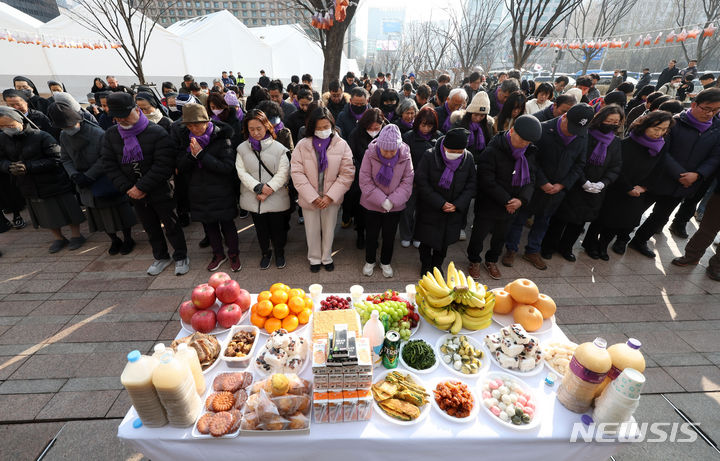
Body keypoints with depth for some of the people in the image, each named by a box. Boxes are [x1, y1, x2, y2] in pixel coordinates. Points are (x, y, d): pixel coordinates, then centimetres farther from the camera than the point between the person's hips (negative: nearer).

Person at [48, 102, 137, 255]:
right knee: (98, 213, 14)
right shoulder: (64, 136, 4)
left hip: (107, 182, -6)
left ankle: (128, 239, 20)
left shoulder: (98, 133, -17)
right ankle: (114, 240, 29)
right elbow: (66, 159, 9)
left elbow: (105, 160, -17)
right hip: (87, 185, 6)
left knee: (119, 211, 3)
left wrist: (87, 176, -18)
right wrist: (74, 174, -10)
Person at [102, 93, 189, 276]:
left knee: (171, 225, 3)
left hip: (159, 190, -5)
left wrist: (141, 187, -19)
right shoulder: (111, 135, 3)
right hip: (134, 193, 5)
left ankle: (181, 257, 20)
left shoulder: (157, 132, -14)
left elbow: (163, 165, -19)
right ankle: (161, 257, 33)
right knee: (150, 227, 16)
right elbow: (110, 165, 3)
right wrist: (127, 188, -9)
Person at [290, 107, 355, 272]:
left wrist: (330, 196, -15)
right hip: (309, 198, 0)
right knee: (312, 230, 15)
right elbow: (297, 173, -10)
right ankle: (314, 258, 37)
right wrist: (313, 197, -16)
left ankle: (327, 258, 38)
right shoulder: (302, 145, -7)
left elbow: (347, 174, -9)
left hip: (331, 198, 0)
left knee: (329, 229, 16)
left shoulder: (341, 145, -7)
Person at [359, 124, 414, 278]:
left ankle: (386, 262, 38)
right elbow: (365, 182, -16)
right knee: (371, 234, 15)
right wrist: (382, 201, -21)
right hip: (372, 205, -1)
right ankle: (370, 261, 39)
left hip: (395, 206, 1)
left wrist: (392, 201, -19)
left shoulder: (405, 156, -12)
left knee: (389, 236, 15)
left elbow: (407, 182, -8)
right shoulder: (370, 154, -17)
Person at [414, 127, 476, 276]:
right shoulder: (430, 156, -18)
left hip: (453, 213, 3)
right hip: (430, 209, -3)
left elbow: (471, 185, 0)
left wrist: (458, 204, -13)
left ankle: (437, 265, 40)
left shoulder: (468, 158, -7)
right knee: (427, 240, 12)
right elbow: (421, 183, -16)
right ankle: (425, 265, 37)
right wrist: (440, 203, -19)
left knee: (445, 241, 17)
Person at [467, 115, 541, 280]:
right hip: (488, 204, -5)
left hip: (511, 206, 6)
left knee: (500, 236, 19)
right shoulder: (491, 152, -20)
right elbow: (488, 182, -22)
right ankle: (474, 261, 33)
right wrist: (506, 200, -20)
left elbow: (531, 180, 2)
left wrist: (522, 199, -16)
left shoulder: (529, 153, 0)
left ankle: (491, 261, 42)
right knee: (479, 234, 8)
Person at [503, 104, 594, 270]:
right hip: (535, 186, -4)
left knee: (543, 220, 16)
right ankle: (511, 250, 22)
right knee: (520, 216, 6)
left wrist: (562, 185, -8)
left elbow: (579, 165, 4)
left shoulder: (582, 137, -3)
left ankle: (532, 251, 32)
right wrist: (543, 183, -16)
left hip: (558, 189, 5)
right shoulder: (544, 130, -17)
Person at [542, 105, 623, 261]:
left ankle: (565, 247, 31)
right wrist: (583, 181, -20)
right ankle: (549, 246, 21)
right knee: (561, 217, 4)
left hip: (595, 191, 5)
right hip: (573, 186, -5)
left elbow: (616, 167, 4)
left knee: (579, 220, 13)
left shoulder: (615, 142, 6)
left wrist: (603, 183, -14)